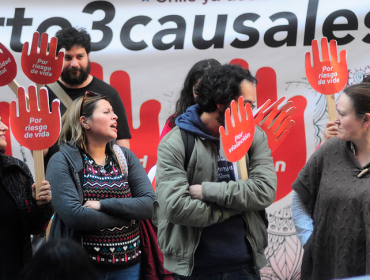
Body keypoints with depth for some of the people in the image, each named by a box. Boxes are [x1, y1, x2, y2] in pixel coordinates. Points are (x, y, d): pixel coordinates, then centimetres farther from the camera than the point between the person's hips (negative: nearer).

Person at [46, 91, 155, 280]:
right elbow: (74, 215, -20)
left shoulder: (125, 157, 6)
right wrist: (128, 214, -12)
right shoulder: (62, 162, -7)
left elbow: (150, 204, -5)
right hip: (83, 264, -4)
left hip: (129, 264, 4)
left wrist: (103, 204, -16)